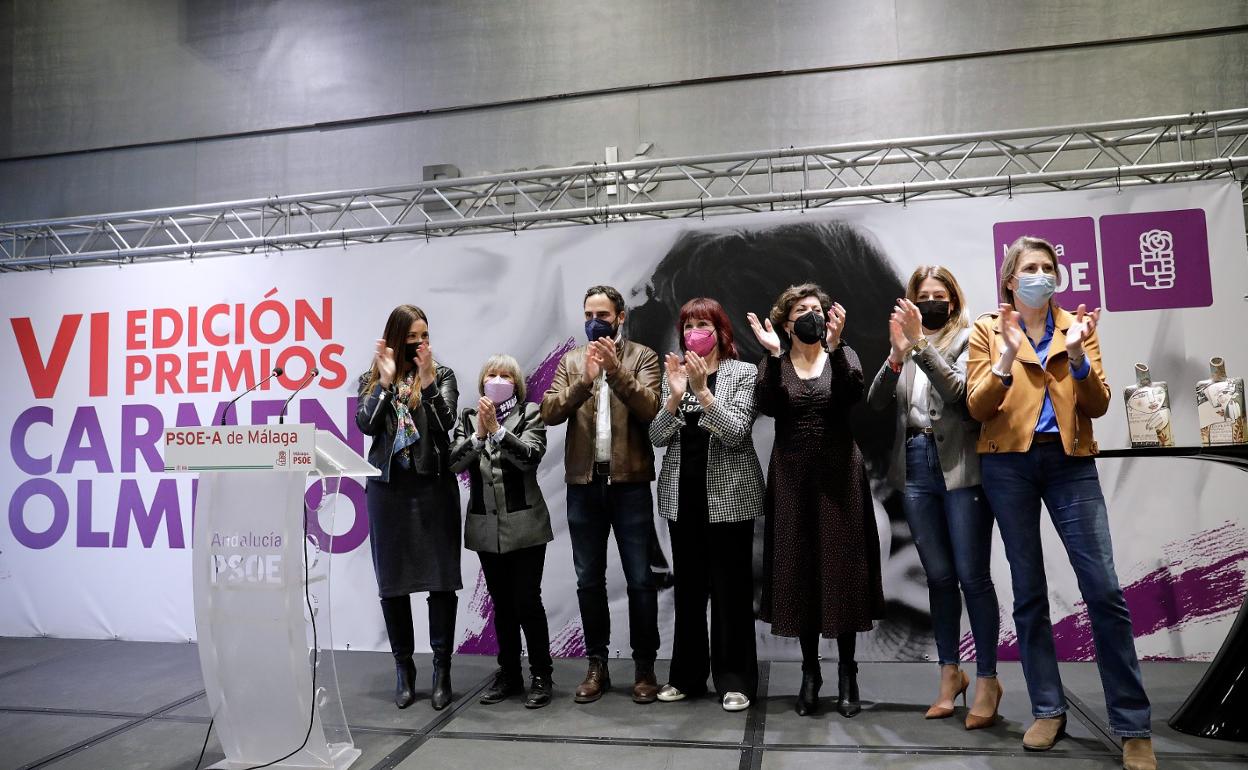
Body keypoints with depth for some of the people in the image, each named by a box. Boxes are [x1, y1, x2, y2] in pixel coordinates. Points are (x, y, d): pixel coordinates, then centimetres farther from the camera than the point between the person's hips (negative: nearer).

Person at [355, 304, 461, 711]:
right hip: (388, 488, 1)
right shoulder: (372, 379, 10)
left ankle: (442, 668, 11)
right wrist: (385, 380, -10)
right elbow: (366, 424, -5)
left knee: (441, 577, 0)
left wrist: (427, 378, -15)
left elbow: (446, 422, -7)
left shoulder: (441, 375, 7)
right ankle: (403, 666, 21)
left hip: (434, 486, -1)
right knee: (392, 580, 7)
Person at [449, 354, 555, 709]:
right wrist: (478, 434, -17)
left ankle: (541, 675, 11)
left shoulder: (529, 413, 0)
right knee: (501, 603, 11)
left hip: (525, 524, -3)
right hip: (486, 526, 3)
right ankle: (509, 673, 24)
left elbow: (530, 456, -14)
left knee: (527, 601, -3)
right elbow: (455, 463, -3)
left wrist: (497, 428, -21)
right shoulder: (468, 418, 8)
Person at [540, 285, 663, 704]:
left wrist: (616, 370, -22)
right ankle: (597, 665, 24)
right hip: (584, 483, 3)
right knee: (589, 580, 11)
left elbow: (650, 408, -12)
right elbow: (549, 411, -3)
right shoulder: (570, 361, 10)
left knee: (639, 579, 3)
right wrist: (584, 379, -18)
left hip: (630, 482, -3)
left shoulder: (642, 357, 3)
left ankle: (644, 666, 17)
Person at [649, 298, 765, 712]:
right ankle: (687, 674, 24)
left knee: (731, 587, 3)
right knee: (688, 586, 12)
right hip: (682, 495, 4)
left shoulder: (744, 373, -4)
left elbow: (736, 433, -15)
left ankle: (735, 679, 16)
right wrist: (674, 397, -16)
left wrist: (703, 391, -25)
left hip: (728, 496, -4)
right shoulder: (674, 373, 7)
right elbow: (657, 437, 0)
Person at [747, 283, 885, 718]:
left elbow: (852, 395, -16)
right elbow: (769, 407, -14)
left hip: (838, 474, 0)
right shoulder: (774, 366, 6)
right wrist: (773, 355, -19)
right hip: (792, 477, 1)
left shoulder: (843, 356, 5)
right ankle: (810, 670, 17)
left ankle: (847, 673, 14)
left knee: (842, 567, 1)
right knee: (798, 569, 3)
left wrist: (834, 345, -24)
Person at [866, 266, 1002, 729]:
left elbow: (958, 391, -14)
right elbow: (877, 402, 2)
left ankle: (987, 680, 10)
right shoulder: (906, 345, 14)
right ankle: (949, 673, 21)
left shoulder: (967, 339, 3)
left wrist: (920, 344, -21)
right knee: (938, 576, 10)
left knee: (972, 576, -3)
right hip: (916, 468, 4)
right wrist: (898, 353, -12)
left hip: (961, 466, -4)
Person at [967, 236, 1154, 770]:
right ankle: (1048, 711, 18)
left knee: (1104, 590, -6)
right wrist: (1007, 356, -18)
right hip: (1009, 462, -1)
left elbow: (1098, 406, 2)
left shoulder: (1077, 325, 9)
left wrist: (1077, 356, -15)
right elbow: (977, 408, -4)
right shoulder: (988, 329, 5)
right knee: (1029, 591, 5)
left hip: (1070, 461, 1)